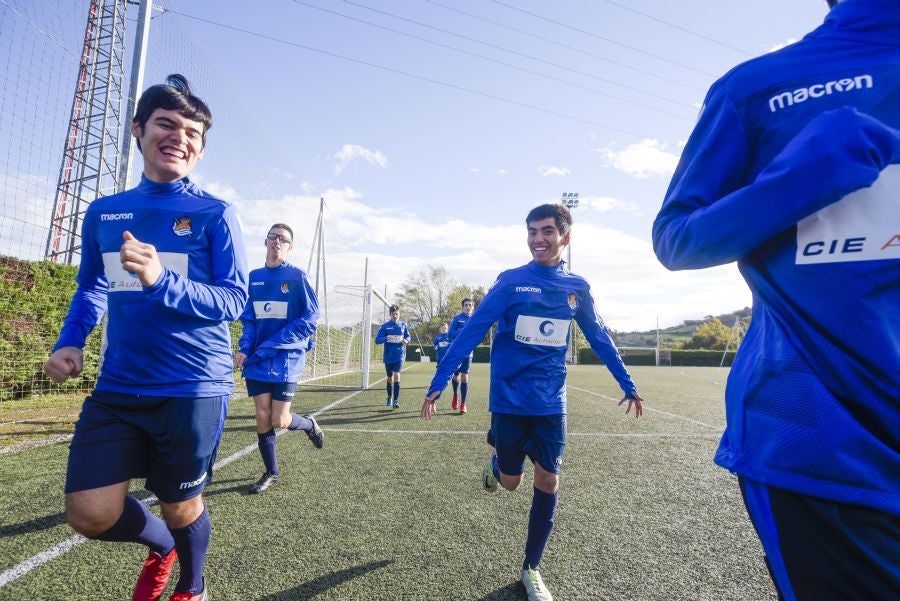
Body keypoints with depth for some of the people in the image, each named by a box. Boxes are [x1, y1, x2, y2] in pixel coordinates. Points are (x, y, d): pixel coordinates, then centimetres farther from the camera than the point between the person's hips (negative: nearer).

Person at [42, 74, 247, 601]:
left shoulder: (215, 214, -6)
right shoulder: (103, 212, 9)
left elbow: (234, 302, -13)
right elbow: (91, 289, 21)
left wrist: (161, 279, -26)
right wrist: (69, 341, 4)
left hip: (194, 389, -4)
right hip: (117, 388, 4)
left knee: (181, 507, 11)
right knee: (90, 513, 2)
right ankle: (161, 544, 38)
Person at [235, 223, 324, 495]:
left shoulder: (297, 276, -6)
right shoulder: (253, 277, 7)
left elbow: (310, 319, -11)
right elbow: (248, 318, 10)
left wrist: (270, 346, -15)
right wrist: (245, 349, -9)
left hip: (287, 359, -4)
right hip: (257, 359, 4)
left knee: (279, 420, -3)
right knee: (262, 416, 5)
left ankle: (310, 425, 31)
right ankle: (271, 473, 25)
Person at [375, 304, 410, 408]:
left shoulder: (403, 325, 3)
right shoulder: (385, 326, -1)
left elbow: (408, 336, 13)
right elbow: (377, 340, -6)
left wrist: (406, 340, -11)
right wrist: (386, 338, -25)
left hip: (399, 355, -1)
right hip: (388, 356, 1)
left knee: (397, 375, -18)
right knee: (390, 378, 13)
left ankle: (396, 400, -13)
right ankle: (389, 397, 36)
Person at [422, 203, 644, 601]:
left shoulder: (577, 288, 1)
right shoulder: (511, 281, -9)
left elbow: (600, 339, 12)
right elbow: (470, 333, -11)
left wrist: (627, 385, 16)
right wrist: (438, 383, -15)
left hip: (550, 404, 2)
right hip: (509, 400, -2)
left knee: (547, 483, 3)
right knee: (511, 482, 8)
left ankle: (531, 569, 24)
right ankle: (497, 459, 45)